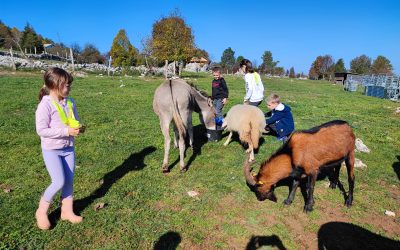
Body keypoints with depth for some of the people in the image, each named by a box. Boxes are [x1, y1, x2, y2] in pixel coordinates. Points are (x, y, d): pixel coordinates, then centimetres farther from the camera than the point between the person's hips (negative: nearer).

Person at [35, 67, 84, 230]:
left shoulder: (70, 103, 0)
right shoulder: (45, 105, -18)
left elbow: (75, 121, 11)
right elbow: (41, 130, -20)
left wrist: (79, 128, -12)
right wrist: (66, 131, -24)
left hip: (68, 148, 6)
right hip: (51, 150, -6)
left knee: (69, 181, 11)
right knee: (59, 182, -7)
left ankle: (67, 211, 28)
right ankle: (41, 211, 20)